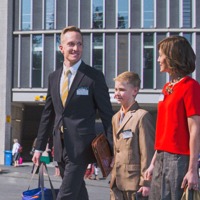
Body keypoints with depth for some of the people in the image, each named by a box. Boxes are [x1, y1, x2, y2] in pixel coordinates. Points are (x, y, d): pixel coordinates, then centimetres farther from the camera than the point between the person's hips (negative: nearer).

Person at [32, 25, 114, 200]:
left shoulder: (94, 76, -6)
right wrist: (40, 147, 15)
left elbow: (107, 114, -5)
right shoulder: (53, 77, 10)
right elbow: (48, 114, 15)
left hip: (80, 147, -6)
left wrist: (112, 149, -6)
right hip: (61, 147, 6)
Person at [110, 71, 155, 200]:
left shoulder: (142, 116, -12)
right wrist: (113, 176, 17)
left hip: (134, 181, -8)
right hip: (117, 181, 8)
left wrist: (146, 182, -15)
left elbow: (148, 152, -14)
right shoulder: (116, 118, 15)